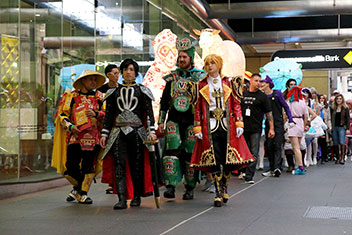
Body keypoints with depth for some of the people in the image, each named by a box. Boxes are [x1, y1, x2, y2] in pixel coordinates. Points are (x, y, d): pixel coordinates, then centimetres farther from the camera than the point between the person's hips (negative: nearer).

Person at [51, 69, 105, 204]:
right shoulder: (72, 96, 8)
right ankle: (78, 187, 24)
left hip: (93, 137, 1)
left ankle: (83, 194, 8)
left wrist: (96, 114, -11)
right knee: (70, 167, -3)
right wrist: (70, 126, -10)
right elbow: (62, 114, 6)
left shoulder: (99, 97, 12)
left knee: (88, 166, -2)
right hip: (75, 137, -1)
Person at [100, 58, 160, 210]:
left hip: (137, 131, -1)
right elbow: (109, 114, 14)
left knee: (137, 164, 2)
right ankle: (122, 199, -14)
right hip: (119, 131, 1)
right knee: (119, 165, -10)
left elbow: (149, 112, 4)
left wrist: (152, 131, -7)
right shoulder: (114, 92, 14)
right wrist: (104, 133, 7)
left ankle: (137, 197, 15)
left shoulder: (142, 91, 9)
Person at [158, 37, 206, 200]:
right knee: (172, 151, -11)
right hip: (174, 119, 2)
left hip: (192, 121, -2)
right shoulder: (172, 77, 12)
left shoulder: (200, 77, 4)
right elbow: (164, 100, 15)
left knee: (190, 153, 1)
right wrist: (161, 120, 9)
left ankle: (190, 188, 11)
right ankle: (170, 186, -11)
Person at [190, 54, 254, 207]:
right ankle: (218, 193, 0)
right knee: (214, 160, -6)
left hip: (227, 125, 1)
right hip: (210, 127, -1)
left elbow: (236, 104, 8)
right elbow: (198, 108, 5)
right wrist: (198, 129, -3)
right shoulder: (201, 85, 8)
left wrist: (239, 124, -2)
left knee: (229, 159, 0)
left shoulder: (228, 84, 10)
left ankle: (224, 187, 21)